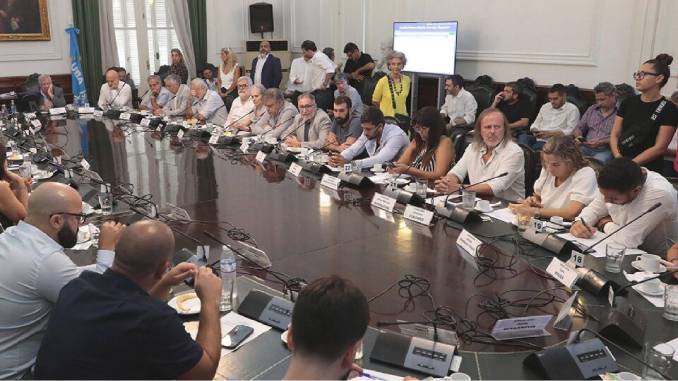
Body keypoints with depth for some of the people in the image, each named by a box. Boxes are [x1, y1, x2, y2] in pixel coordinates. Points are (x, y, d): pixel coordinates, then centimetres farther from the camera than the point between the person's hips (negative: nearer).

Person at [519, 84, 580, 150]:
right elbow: (535, 124, 24)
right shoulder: (545, 106, 21)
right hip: (538, 138, 5)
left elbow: (570, 131, -6)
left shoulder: (572, 109, 3)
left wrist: (549, 133, -17)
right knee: (523, 137, -28)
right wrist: (535, 131, -2)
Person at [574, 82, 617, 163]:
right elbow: (579, 128, 22)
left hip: (606, 150, -5)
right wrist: (578, 137, 1)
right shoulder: (592, 109, 18)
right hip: (586, 148, 5)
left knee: (597, 161, -37)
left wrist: (602, 142, -20)